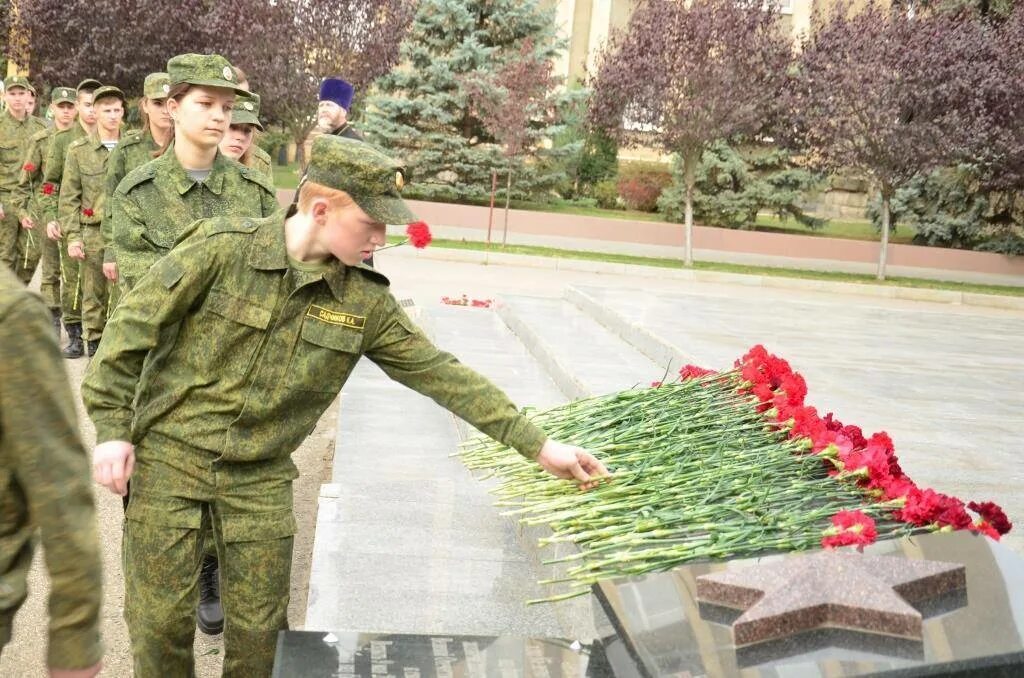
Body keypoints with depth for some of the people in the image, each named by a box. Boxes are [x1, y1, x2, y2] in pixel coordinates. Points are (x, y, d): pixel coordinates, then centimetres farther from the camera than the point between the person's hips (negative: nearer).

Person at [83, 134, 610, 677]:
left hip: (261, 476, 3)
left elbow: (441, 374, -3)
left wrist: (537, 445, -6)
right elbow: (133, 327, -9)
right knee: (161, 619, 6)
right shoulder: (222, 248, -15)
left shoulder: (366, 302, -5)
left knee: (259, 630, 9)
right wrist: (111, 427, -12)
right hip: (169, 455, -2)